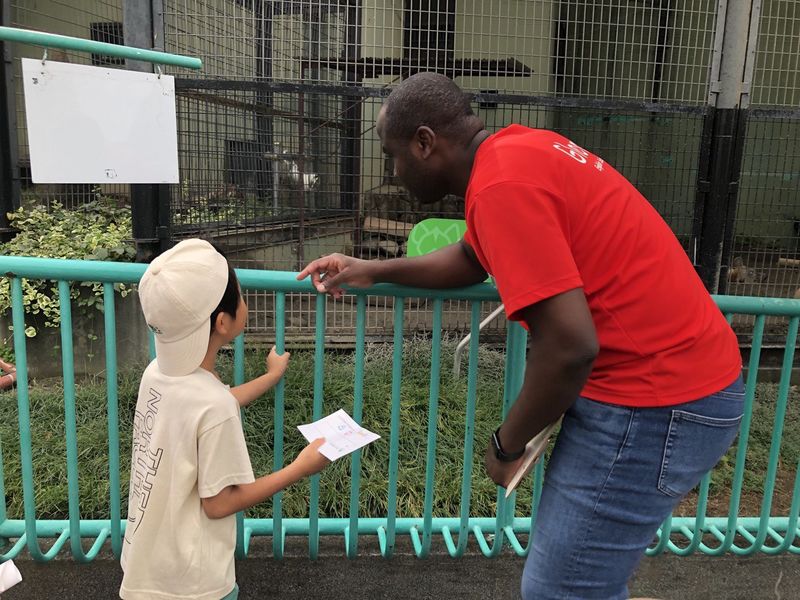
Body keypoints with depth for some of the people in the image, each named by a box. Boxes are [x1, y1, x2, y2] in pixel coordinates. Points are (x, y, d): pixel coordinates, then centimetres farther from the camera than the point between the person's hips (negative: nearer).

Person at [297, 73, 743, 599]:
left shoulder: (502, 185, -21)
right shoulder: (517, 149, 11)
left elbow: (570, 345, -26)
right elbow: (474, 259, 26)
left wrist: (507, 444, -10)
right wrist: (372, 271, 21)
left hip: (655, 403, -10)